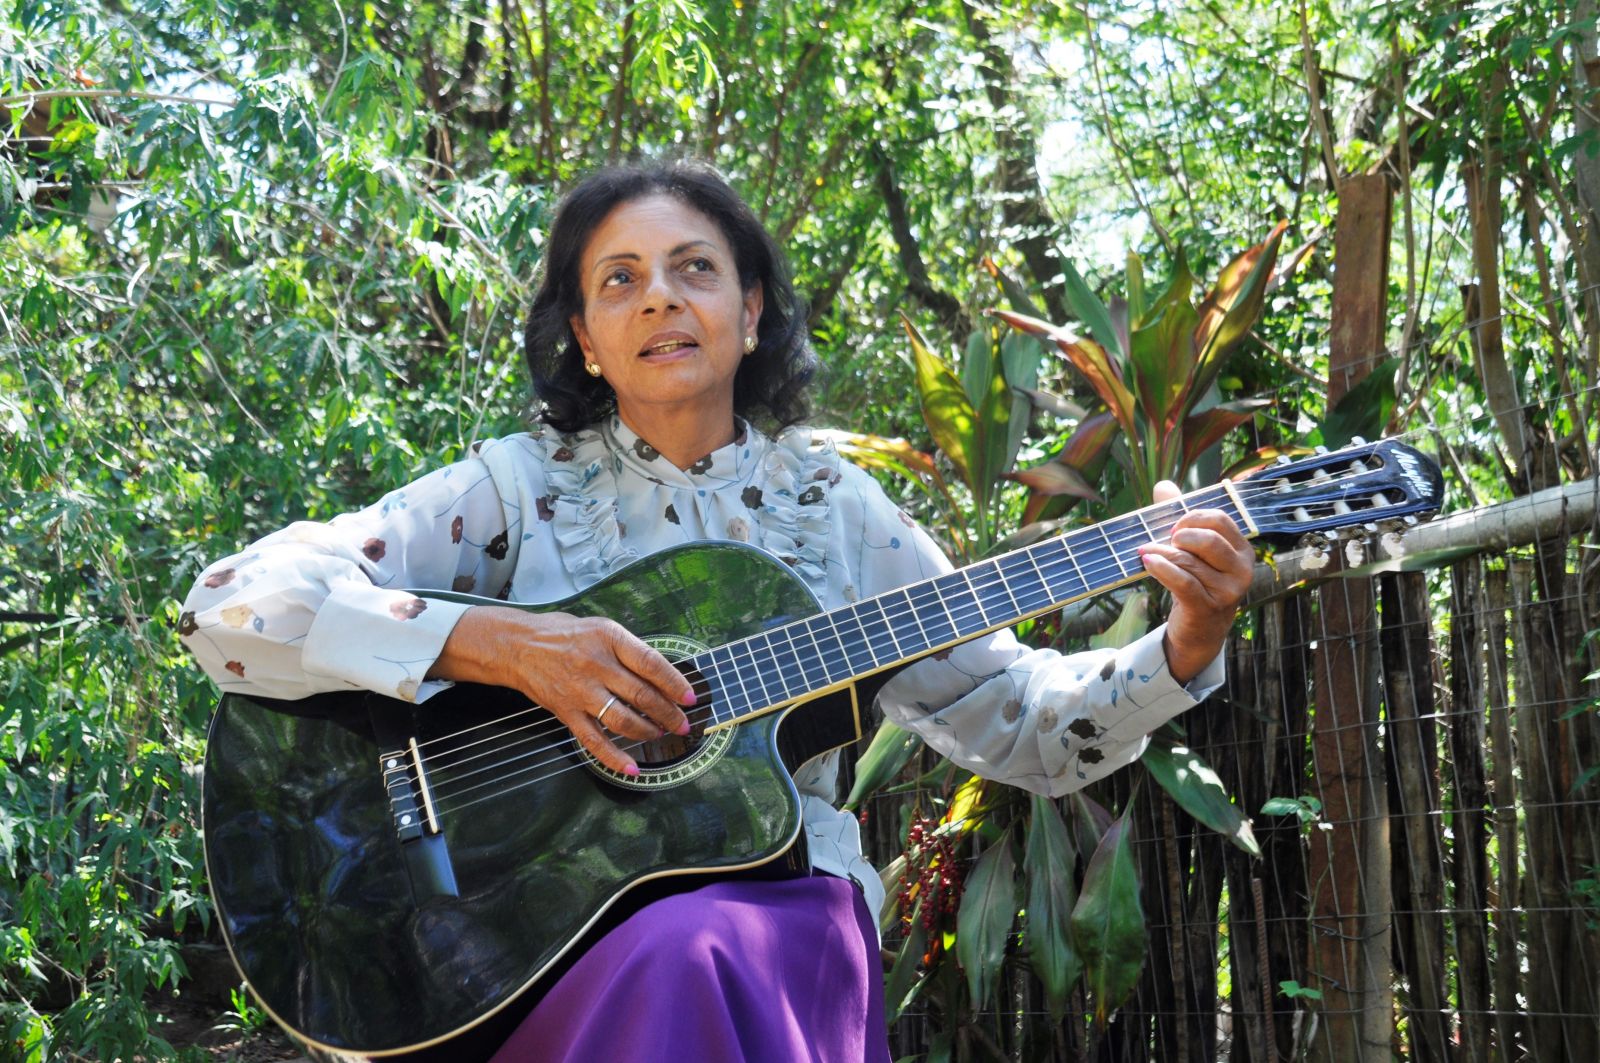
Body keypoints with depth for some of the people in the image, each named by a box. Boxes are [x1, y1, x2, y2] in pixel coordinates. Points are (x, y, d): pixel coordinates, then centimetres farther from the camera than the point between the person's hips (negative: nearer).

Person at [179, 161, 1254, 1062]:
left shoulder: (832, 508, 11)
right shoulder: (520, 488, 3)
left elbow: (1026, 726, 14)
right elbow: (228, 607, -9)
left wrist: (1184, 650, -5)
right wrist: (497, 644, -20)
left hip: (782, 907, 2)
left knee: (691, 954, -35)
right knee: (672, 961, -36)